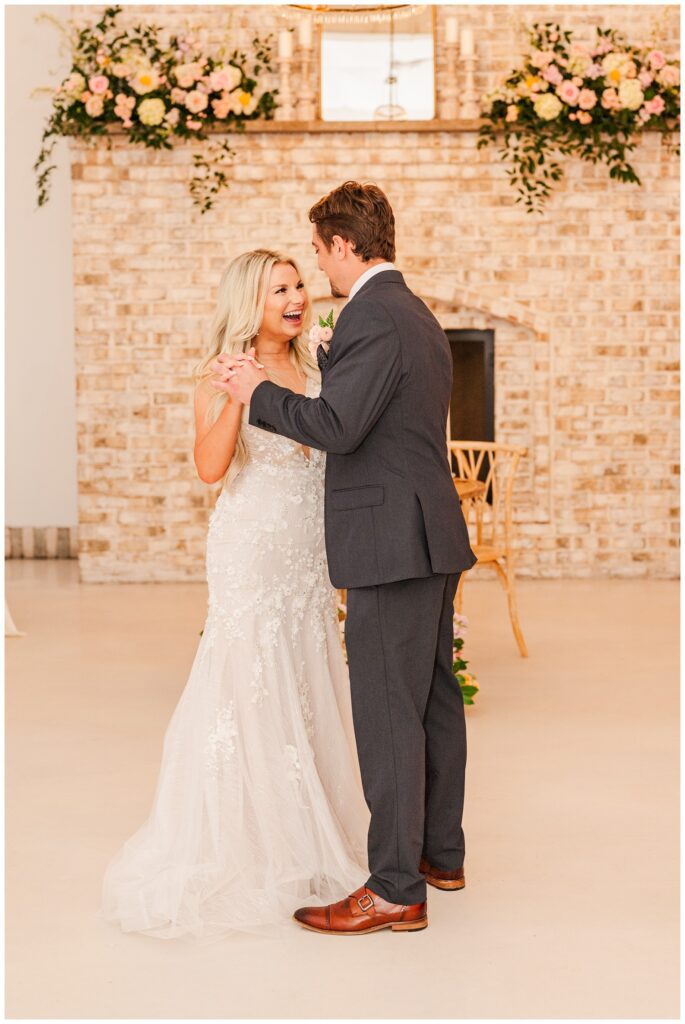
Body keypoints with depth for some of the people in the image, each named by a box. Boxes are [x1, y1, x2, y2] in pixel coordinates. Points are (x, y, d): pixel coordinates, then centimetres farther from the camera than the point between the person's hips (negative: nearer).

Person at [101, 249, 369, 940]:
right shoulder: (220, 375, -5)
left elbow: (335, 451, 15)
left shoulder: (312, 372, 12)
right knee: (249, 694, -3)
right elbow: (210, 467, -19)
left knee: (309, 693, 10)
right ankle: (243, 851, 9)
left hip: (310, 554, 6)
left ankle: (308, 842, 22)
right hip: (251, 550, -6)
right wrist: (237, 392, -28)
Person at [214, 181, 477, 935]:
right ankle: (440, 852, 30)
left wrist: (260, 392, -10)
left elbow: (335, 425, -23)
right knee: (433, 698, 17)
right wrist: (321, 366, 26)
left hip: (392, 541, -10)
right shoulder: (419, 316, 16)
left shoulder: (374, 316, -15)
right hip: (431, 536, 10)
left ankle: (396, 890, 2)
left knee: (388, 713, -5)